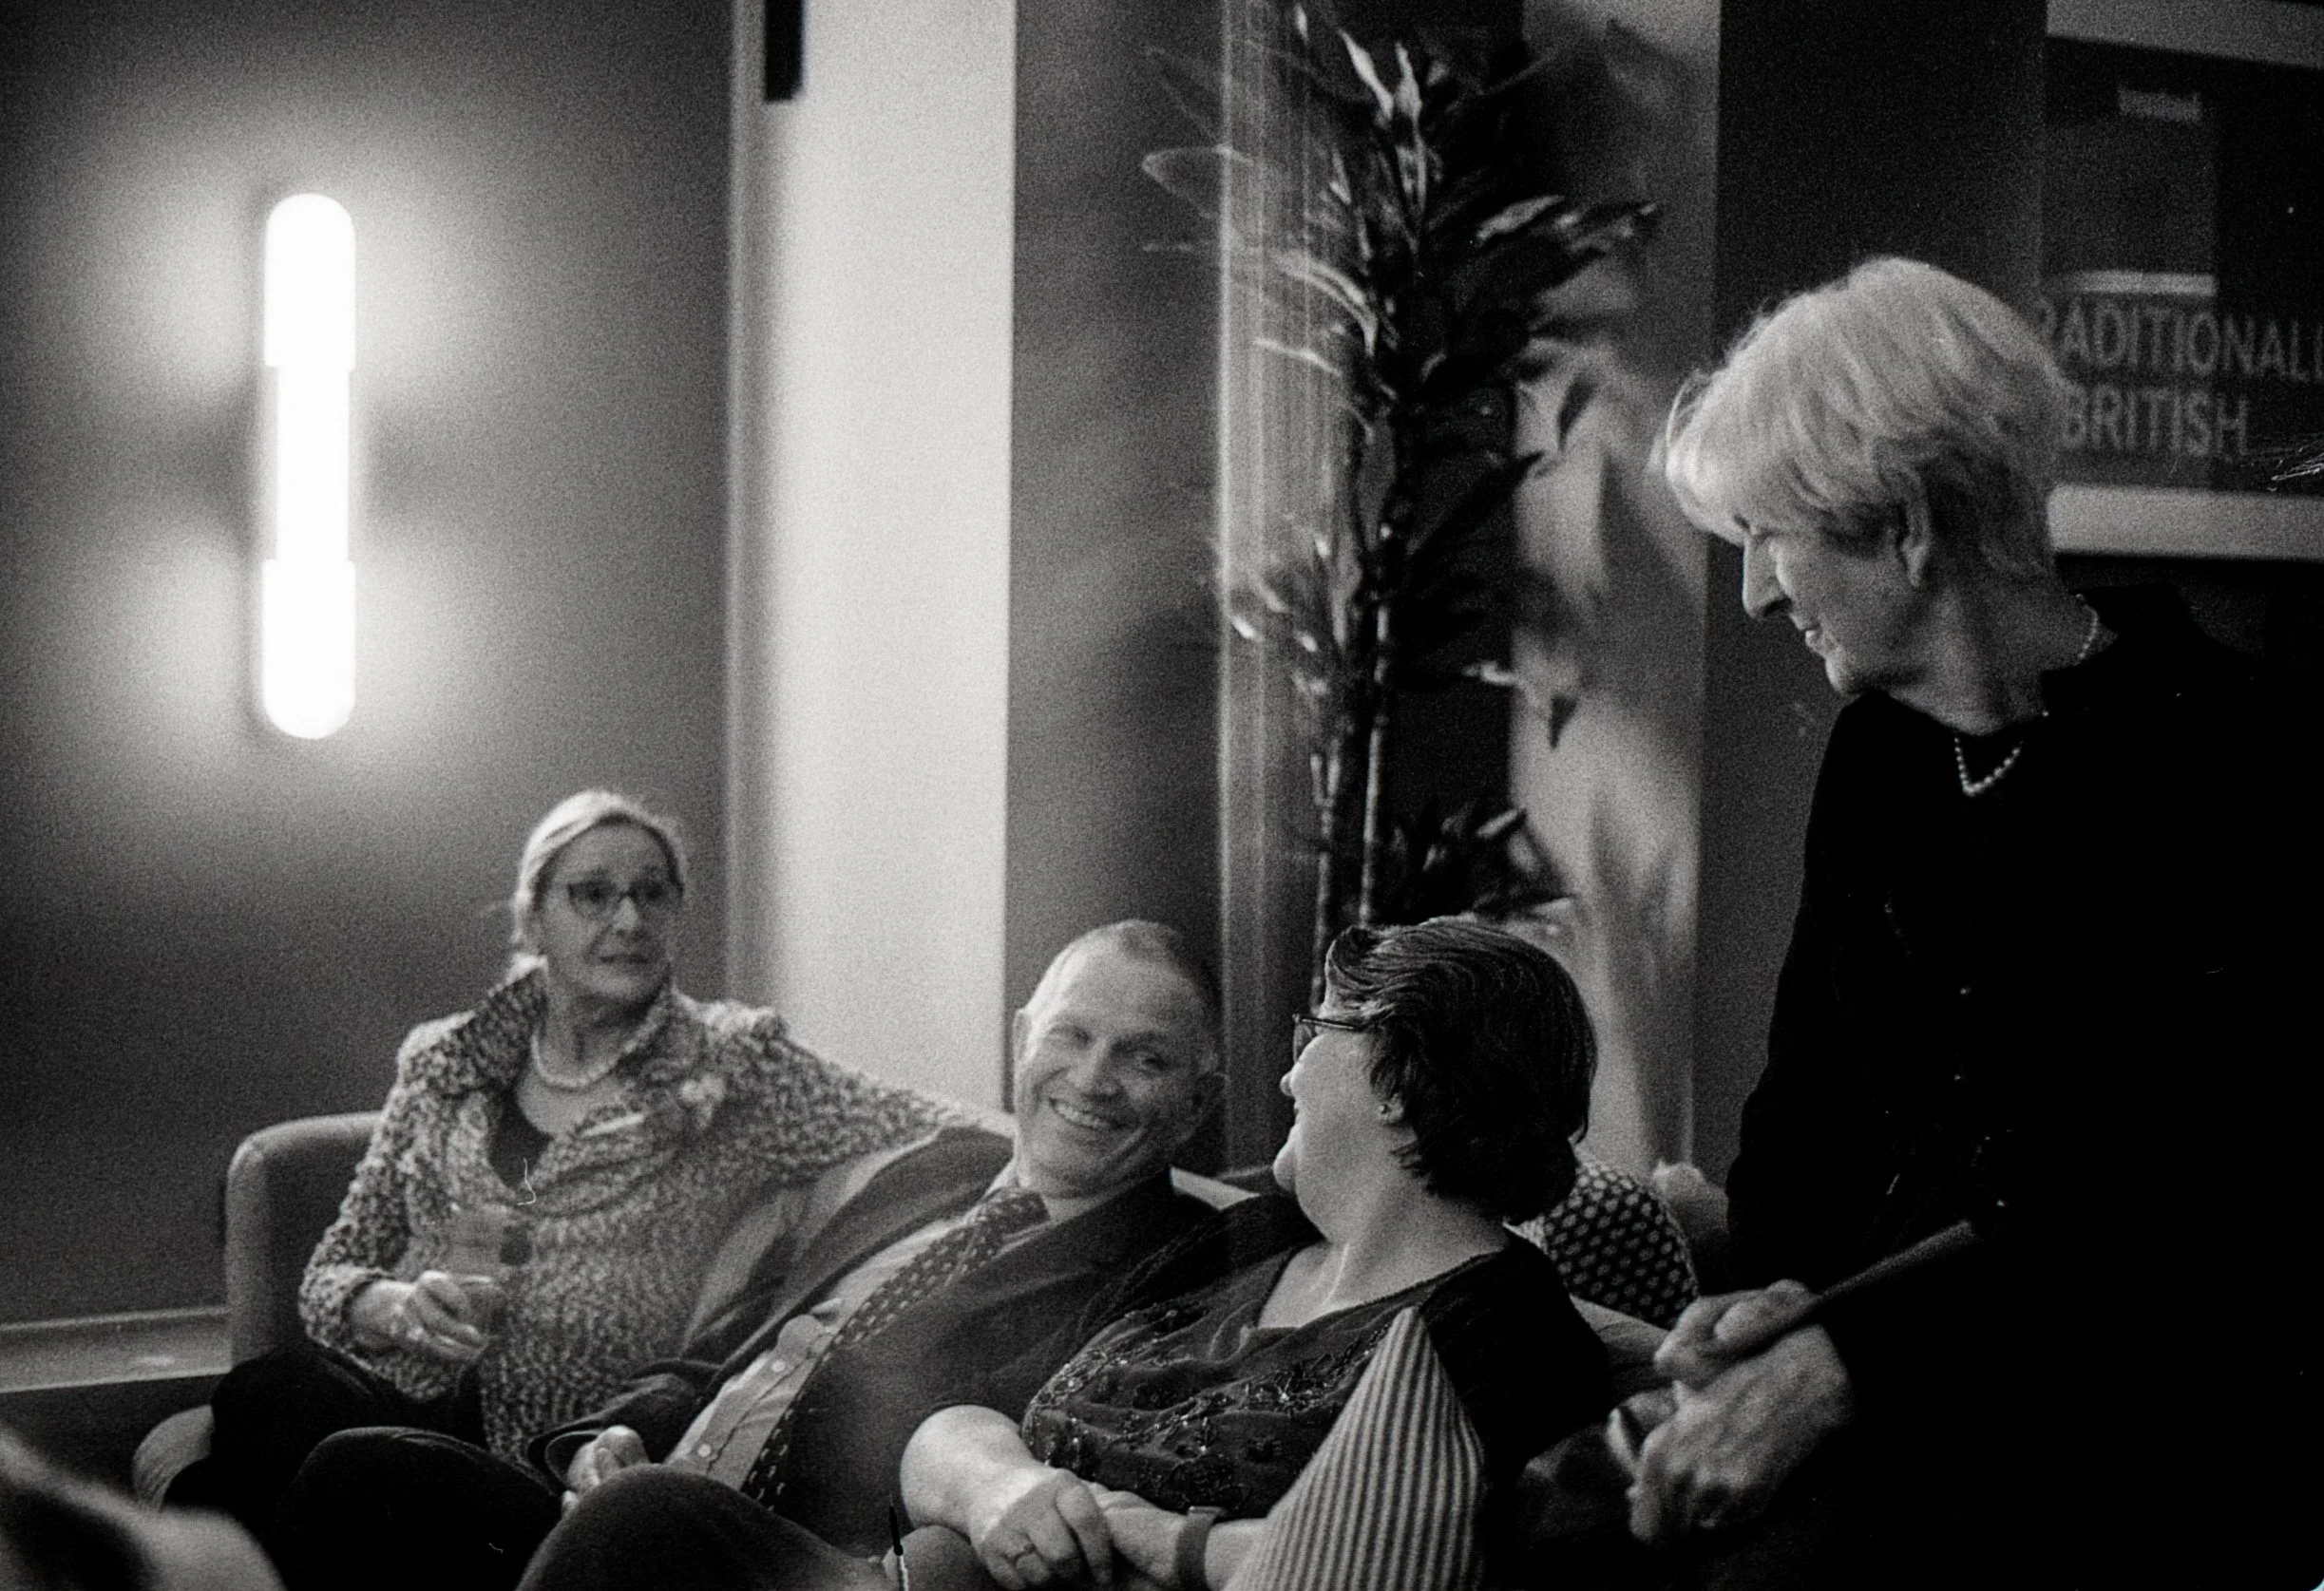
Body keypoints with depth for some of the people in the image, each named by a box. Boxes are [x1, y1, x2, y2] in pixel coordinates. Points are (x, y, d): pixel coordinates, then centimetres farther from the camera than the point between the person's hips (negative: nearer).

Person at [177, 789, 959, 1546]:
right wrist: (401, 1308, -6)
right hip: (396, 1392, 3)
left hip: (555, 1445, -3)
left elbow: (940, 1134, 1)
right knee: (267, 1394, -33)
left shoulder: (732, 1064, 7)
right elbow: (333, 1272, 16)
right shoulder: (442, 1061, 15)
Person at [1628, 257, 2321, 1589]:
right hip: (1899, 1419, 6)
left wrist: (1838, 1357, -22)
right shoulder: (1879, 756, 12)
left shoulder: (2214, 764, -11)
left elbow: (2166, 1194, -18)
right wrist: (1782, 1292, -4)